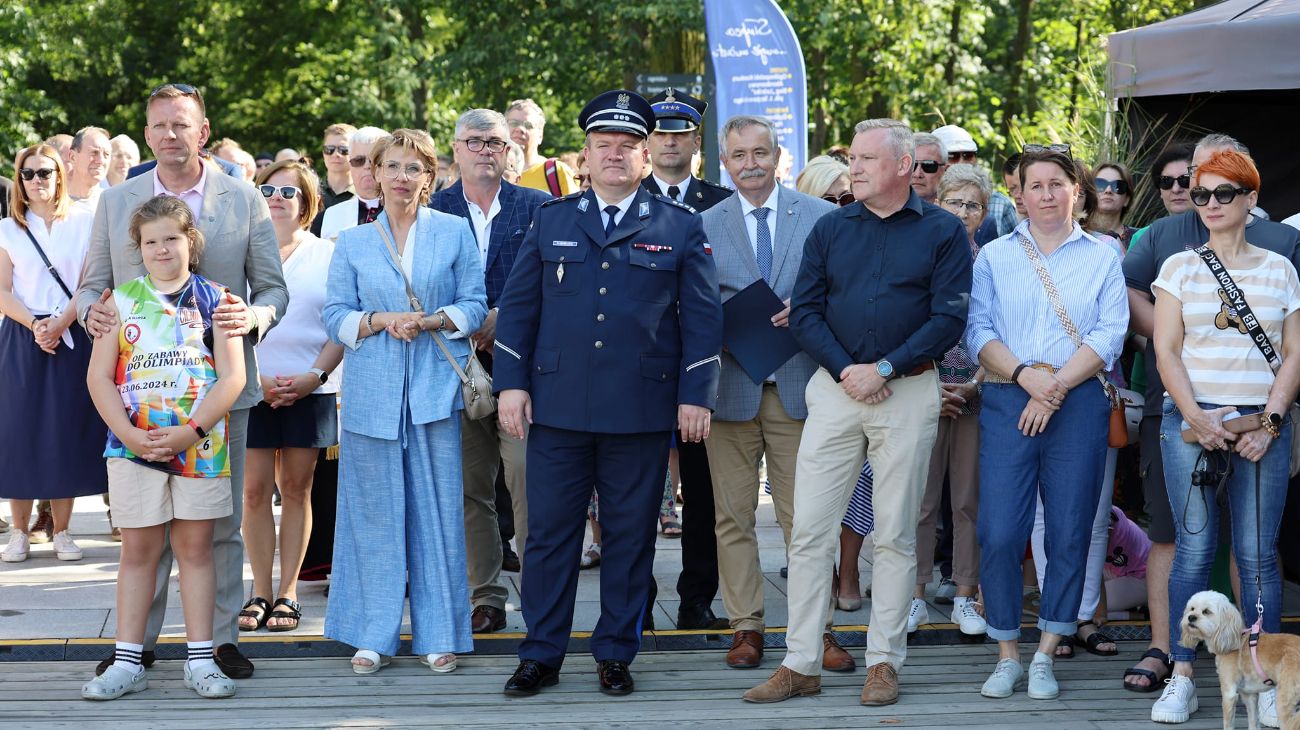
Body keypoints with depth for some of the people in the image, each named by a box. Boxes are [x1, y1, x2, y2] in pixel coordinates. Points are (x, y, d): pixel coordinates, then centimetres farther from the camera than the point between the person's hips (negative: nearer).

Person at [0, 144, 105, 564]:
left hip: (71, 338, -1)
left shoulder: (83, 223, 5)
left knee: (67, 431, -1)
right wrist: (34, 325, -13)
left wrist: (60, 324, -14)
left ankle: (62, 530, 7)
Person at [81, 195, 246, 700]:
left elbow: (232, 376, -5)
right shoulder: (122, 299, 5)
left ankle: (200, 659, 10)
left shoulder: (214, 300, 2)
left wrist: (190, 432, -15)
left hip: (200, 446, -1)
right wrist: (130, 434, -12)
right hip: (134, 447, 1)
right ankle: (128, 662, 9)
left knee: (195, 546, 6)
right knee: (138, 550, 5)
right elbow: (99, 376, 1)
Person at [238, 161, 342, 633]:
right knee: (255, 489, -2)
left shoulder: (327, 255, 7)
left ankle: (287, 593, 9)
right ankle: (260, 592, 5)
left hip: (309, 390, 0)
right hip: (250, 388, 0)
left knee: (296, 488, 4)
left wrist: (314, 376, -9)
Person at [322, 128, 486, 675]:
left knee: (437, 508, 1)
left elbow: (474, 305, 3)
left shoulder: (455, 232, 7)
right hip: (372, 390, 1)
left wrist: (428, 321, -14)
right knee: (374, 511, 2)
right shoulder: (352, 243, 11)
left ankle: (438, 634, 9)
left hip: (435, 385, -1)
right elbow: (335, 316, 5)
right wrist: (383, 321, -11)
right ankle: (373, 635, 10)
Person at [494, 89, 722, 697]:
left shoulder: (680, 228, 6)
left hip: (641, 412, -1)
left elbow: (702, 317, 4)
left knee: (630, 536, 5)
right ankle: (541, 655, 12)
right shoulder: (550, 221, 10)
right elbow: (518, 305, 10)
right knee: (549, 532, 3)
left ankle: (616, 653, 16)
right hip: (557, 406, 1)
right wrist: (511, 383, 2)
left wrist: (696, 396, -3)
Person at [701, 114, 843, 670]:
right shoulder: (704, 225, 9)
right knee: (733, 515, 5)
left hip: (797, 384, -1)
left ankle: (817, 629, 6)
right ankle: (745, 626, 14)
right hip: (730, 387, 2)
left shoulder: (822, 218, 4)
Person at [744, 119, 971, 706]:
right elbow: (804, 312, 5)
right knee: (810, 530, 0)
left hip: (907, 393, -2)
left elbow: (949, 319, -6)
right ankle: (801, 664, 5)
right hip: (836, 388, 3)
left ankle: (884, 662, 12)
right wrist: (845, 370, -9)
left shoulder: (942, 232, 1)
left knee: (895, 534, 3)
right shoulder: (830, 229, 9)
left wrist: (883, 369, -13)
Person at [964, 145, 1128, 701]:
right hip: (1006, 403, 0)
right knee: (999, 532, -6)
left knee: (1069, 533, 0)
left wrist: (1055, 386, -11)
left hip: (1078, 403, 0)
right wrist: (1025, 376, -13)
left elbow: (1110, 335, 0)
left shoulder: (1102, 258, 10)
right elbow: (979, 332, 3)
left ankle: (1045, 656, 8)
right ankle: (1007, 654, 6)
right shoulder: (993, 257, 12)